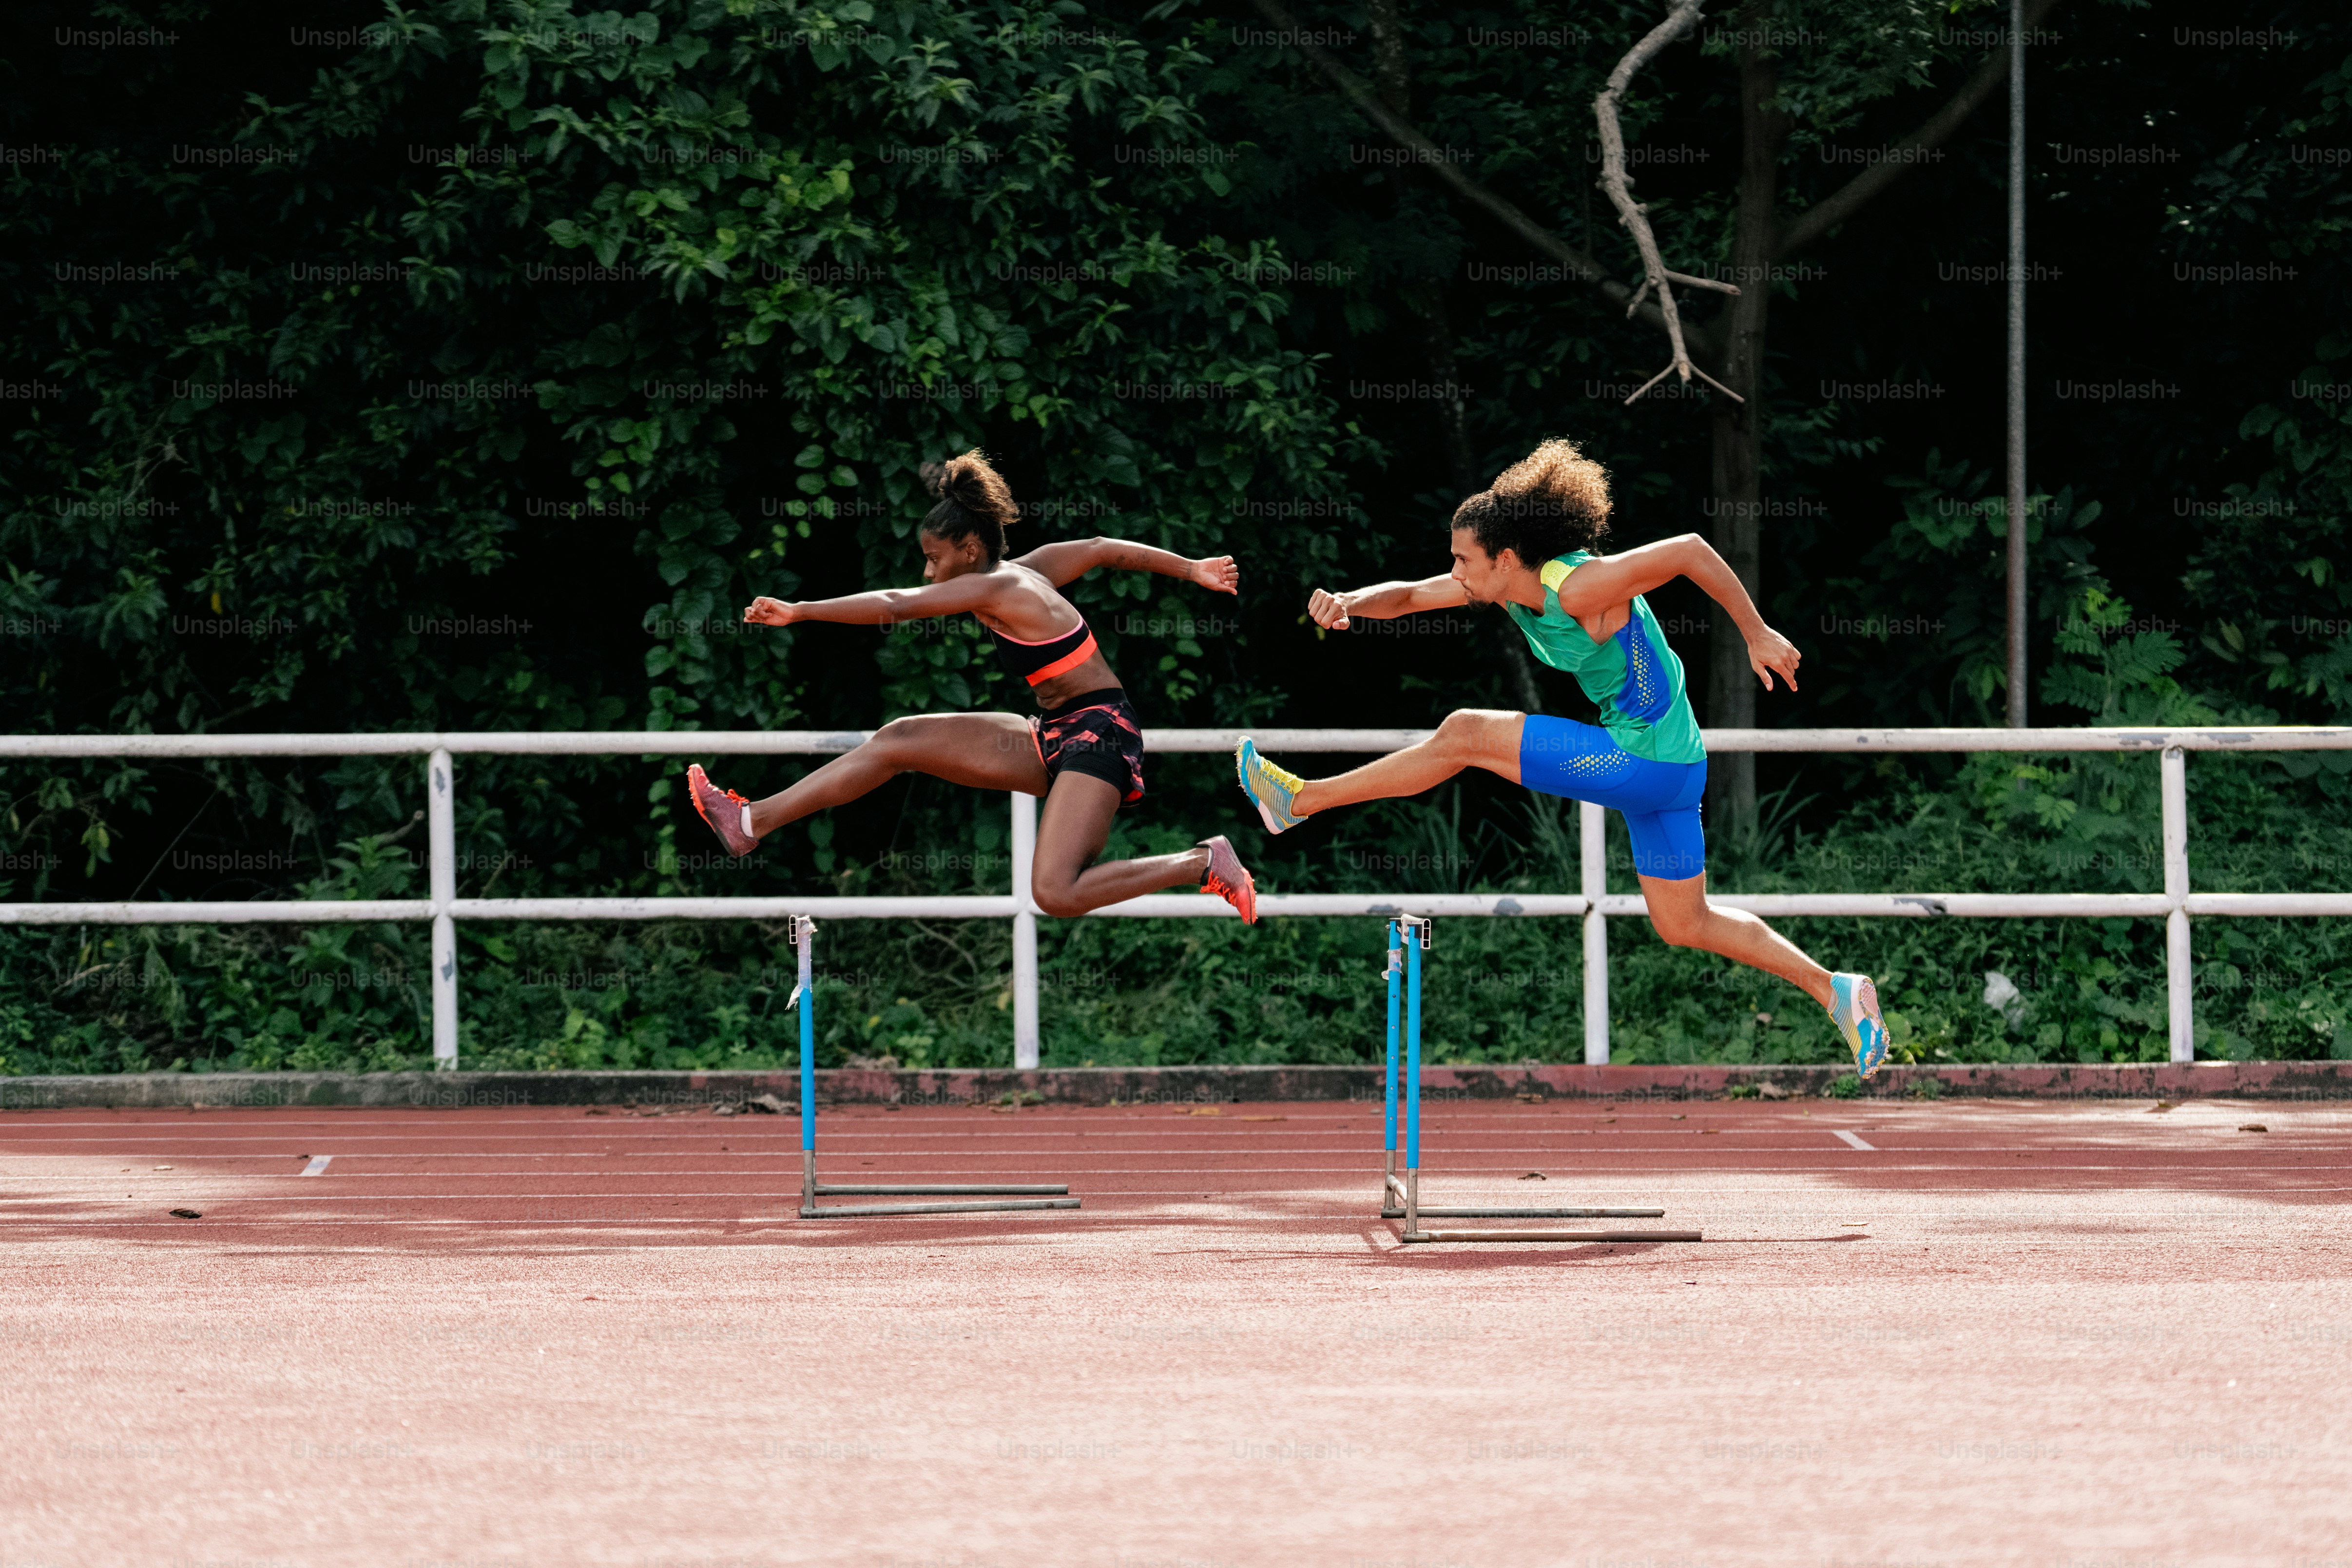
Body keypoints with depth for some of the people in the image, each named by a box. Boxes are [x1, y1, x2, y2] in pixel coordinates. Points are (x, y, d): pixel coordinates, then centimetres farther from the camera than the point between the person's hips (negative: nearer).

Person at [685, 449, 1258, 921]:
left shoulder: (996, 588, -18)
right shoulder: (1032, 568, 7)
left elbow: (894, 606, -22)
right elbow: (1104, 549, 19)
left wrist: (798, 613, -20)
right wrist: (1191, 570, 30)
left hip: (1097, 734, -10)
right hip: (1055, 737, 10)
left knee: (1055, 894, -25)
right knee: (898, 741, 4)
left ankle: (1205, 864, -8)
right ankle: (753, 822, 8)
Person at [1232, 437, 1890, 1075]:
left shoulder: (1578, 588, -22)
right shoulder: (1506, 585, 4)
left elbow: (1689, 550, -21)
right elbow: (1408, 595, 8)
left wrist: (1757, 635, -16)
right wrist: (1348, 603, -14)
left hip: (1645, 762, -10)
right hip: (1668, 770, 10)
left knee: (1465, 734, -6)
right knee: (1684, 926, 18)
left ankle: (1301, 800, 3)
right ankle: (1834, 992, 18)